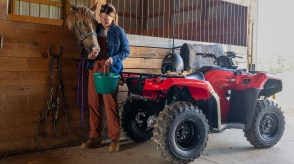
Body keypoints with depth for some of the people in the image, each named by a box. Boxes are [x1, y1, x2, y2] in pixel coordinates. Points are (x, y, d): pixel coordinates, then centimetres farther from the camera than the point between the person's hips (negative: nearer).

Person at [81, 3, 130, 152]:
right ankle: (95, 137, 16)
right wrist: (89, 54, -4)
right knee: (93, 103, 6)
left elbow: (126, 51, -1)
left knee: (110, 104, -5)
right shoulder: (96, 29, 10)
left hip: (110, 70, -5)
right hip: (94, 68, 5)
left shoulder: (119, 31, -1)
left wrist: (114, 59, -17)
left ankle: (115, 139, 5)